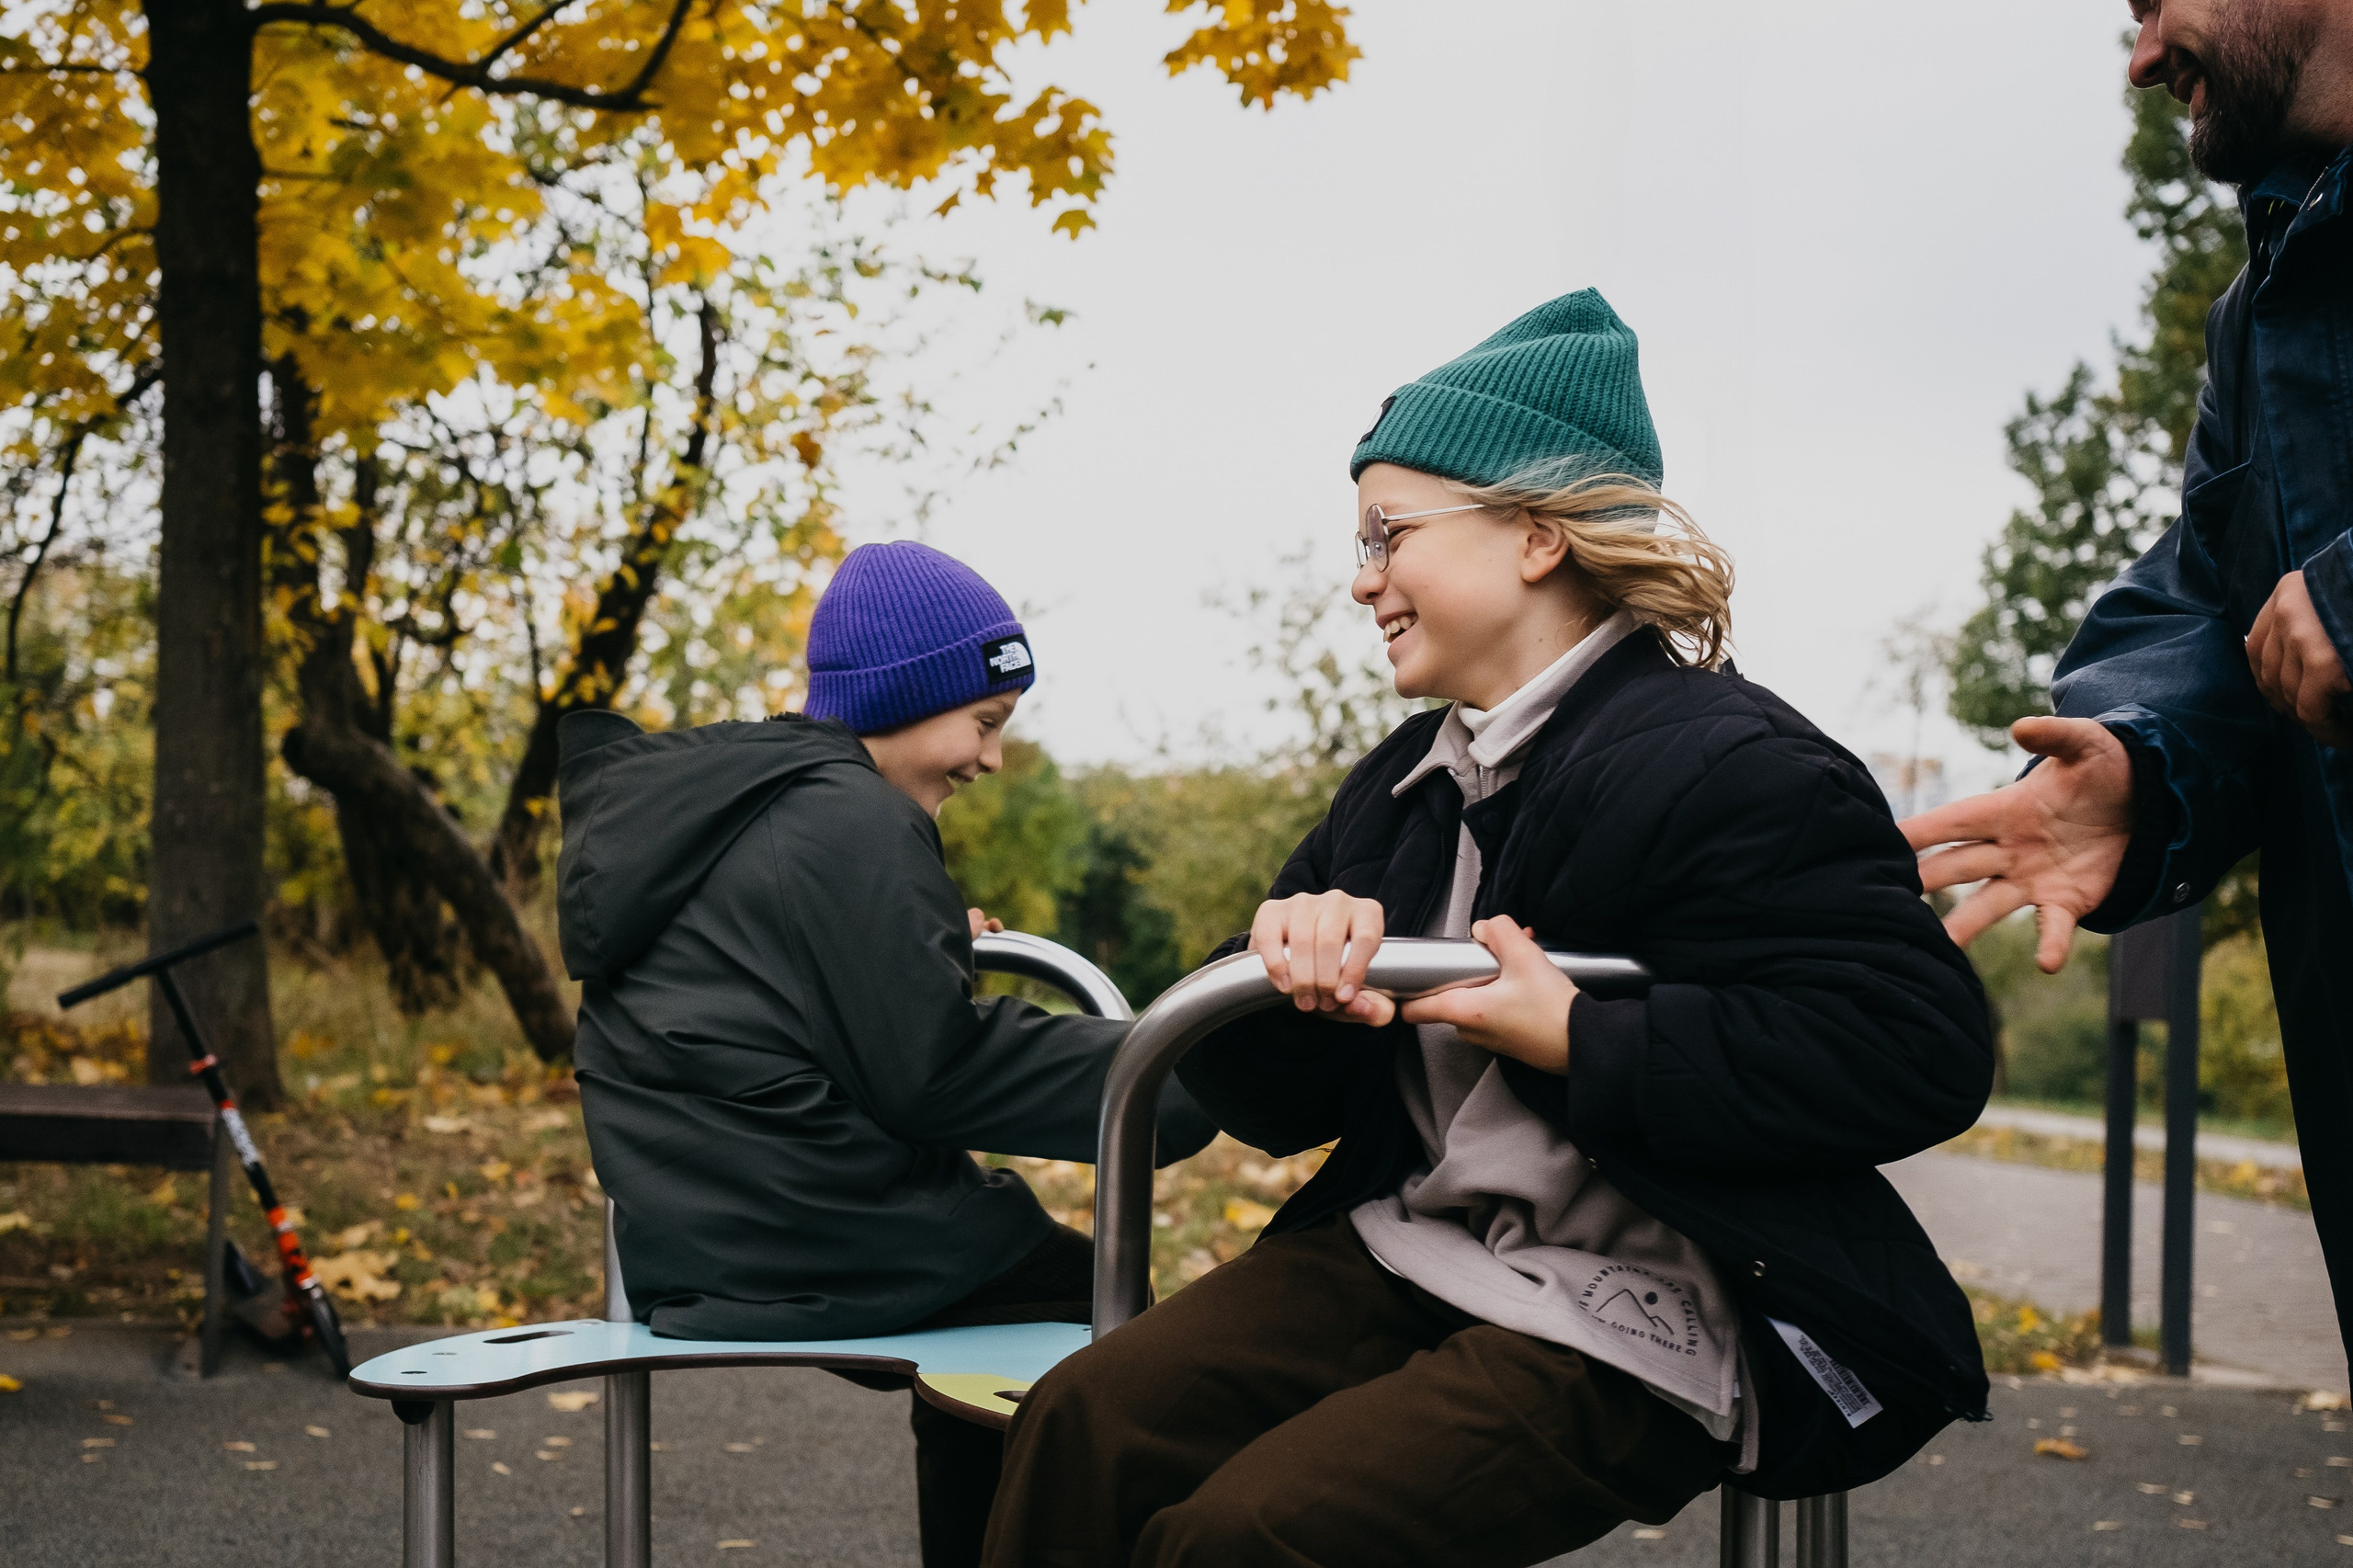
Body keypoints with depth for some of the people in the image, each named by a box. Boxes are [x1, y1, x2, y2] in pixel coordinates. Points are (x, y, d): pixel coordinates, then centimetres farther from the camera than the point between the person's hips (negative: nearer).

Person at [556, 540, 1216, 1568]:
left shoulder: (706, 799, 14)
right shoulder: (850, 821, -16)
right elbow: (930, 1071, -19)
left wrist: (932, 941, 22)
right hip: (808, 1244, -10)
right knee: (1090, 1292, 6)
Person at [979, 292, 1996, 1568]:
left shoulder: (1729, 766, -11)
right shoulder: (1401, 786, 16)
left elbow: (1921, 1046, -23)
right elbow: (1271, 1107, 16)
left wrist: (1578, 1041, -21)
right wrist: (1292, 957, -9)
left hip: (1637, 1327, -8)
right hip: (1402, 1253, 8)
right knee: (1084, 1423, -16)